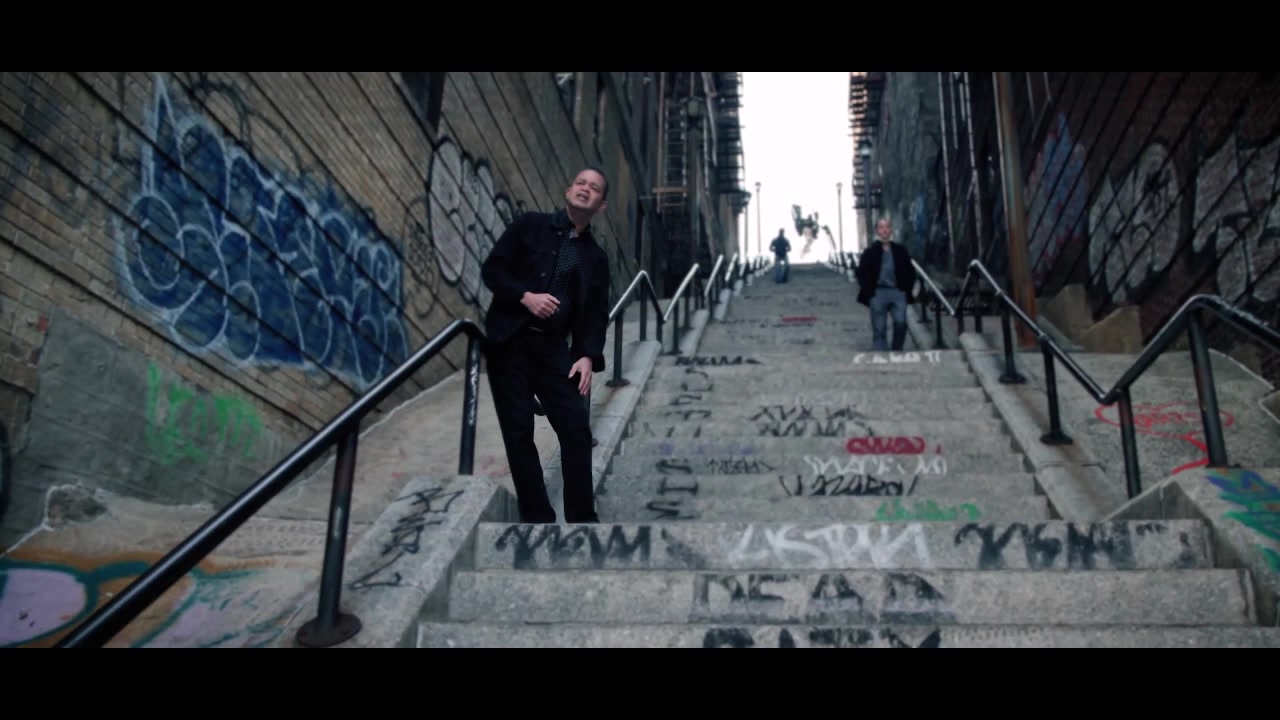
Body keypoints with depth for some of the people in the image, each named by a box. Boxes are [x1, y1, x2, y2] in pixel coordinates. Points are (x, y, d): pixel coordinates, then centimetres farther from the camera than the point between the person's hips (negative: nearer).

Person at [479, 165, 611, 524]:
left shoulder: (595, 257, 11)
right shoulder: (529, 225, 5)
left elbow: (596, 313, 9)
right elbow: (491, 268, 0)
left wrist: (588, 356, -8)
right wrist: (525, 296, -16)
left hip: (553, 346, 2)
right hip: (509, 340, -2)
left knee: (577, 427, -5)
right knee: (519, 431, -2)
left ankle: (582, 518, 6)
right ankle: (537, 517, 8)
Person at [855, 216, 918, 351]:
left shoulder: (900, 251, 12)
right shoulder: (870, 252, 6)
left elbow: (910, 272, 15)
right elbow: (862, 274, 3)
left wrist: (907, 290, 4)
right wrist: (869, 293, -6)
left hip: (898, 292, 1)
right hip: (878, 293, -1)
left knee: (901, 323, -15)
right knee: (878, 329, -1)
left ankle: (897, 353, 3)